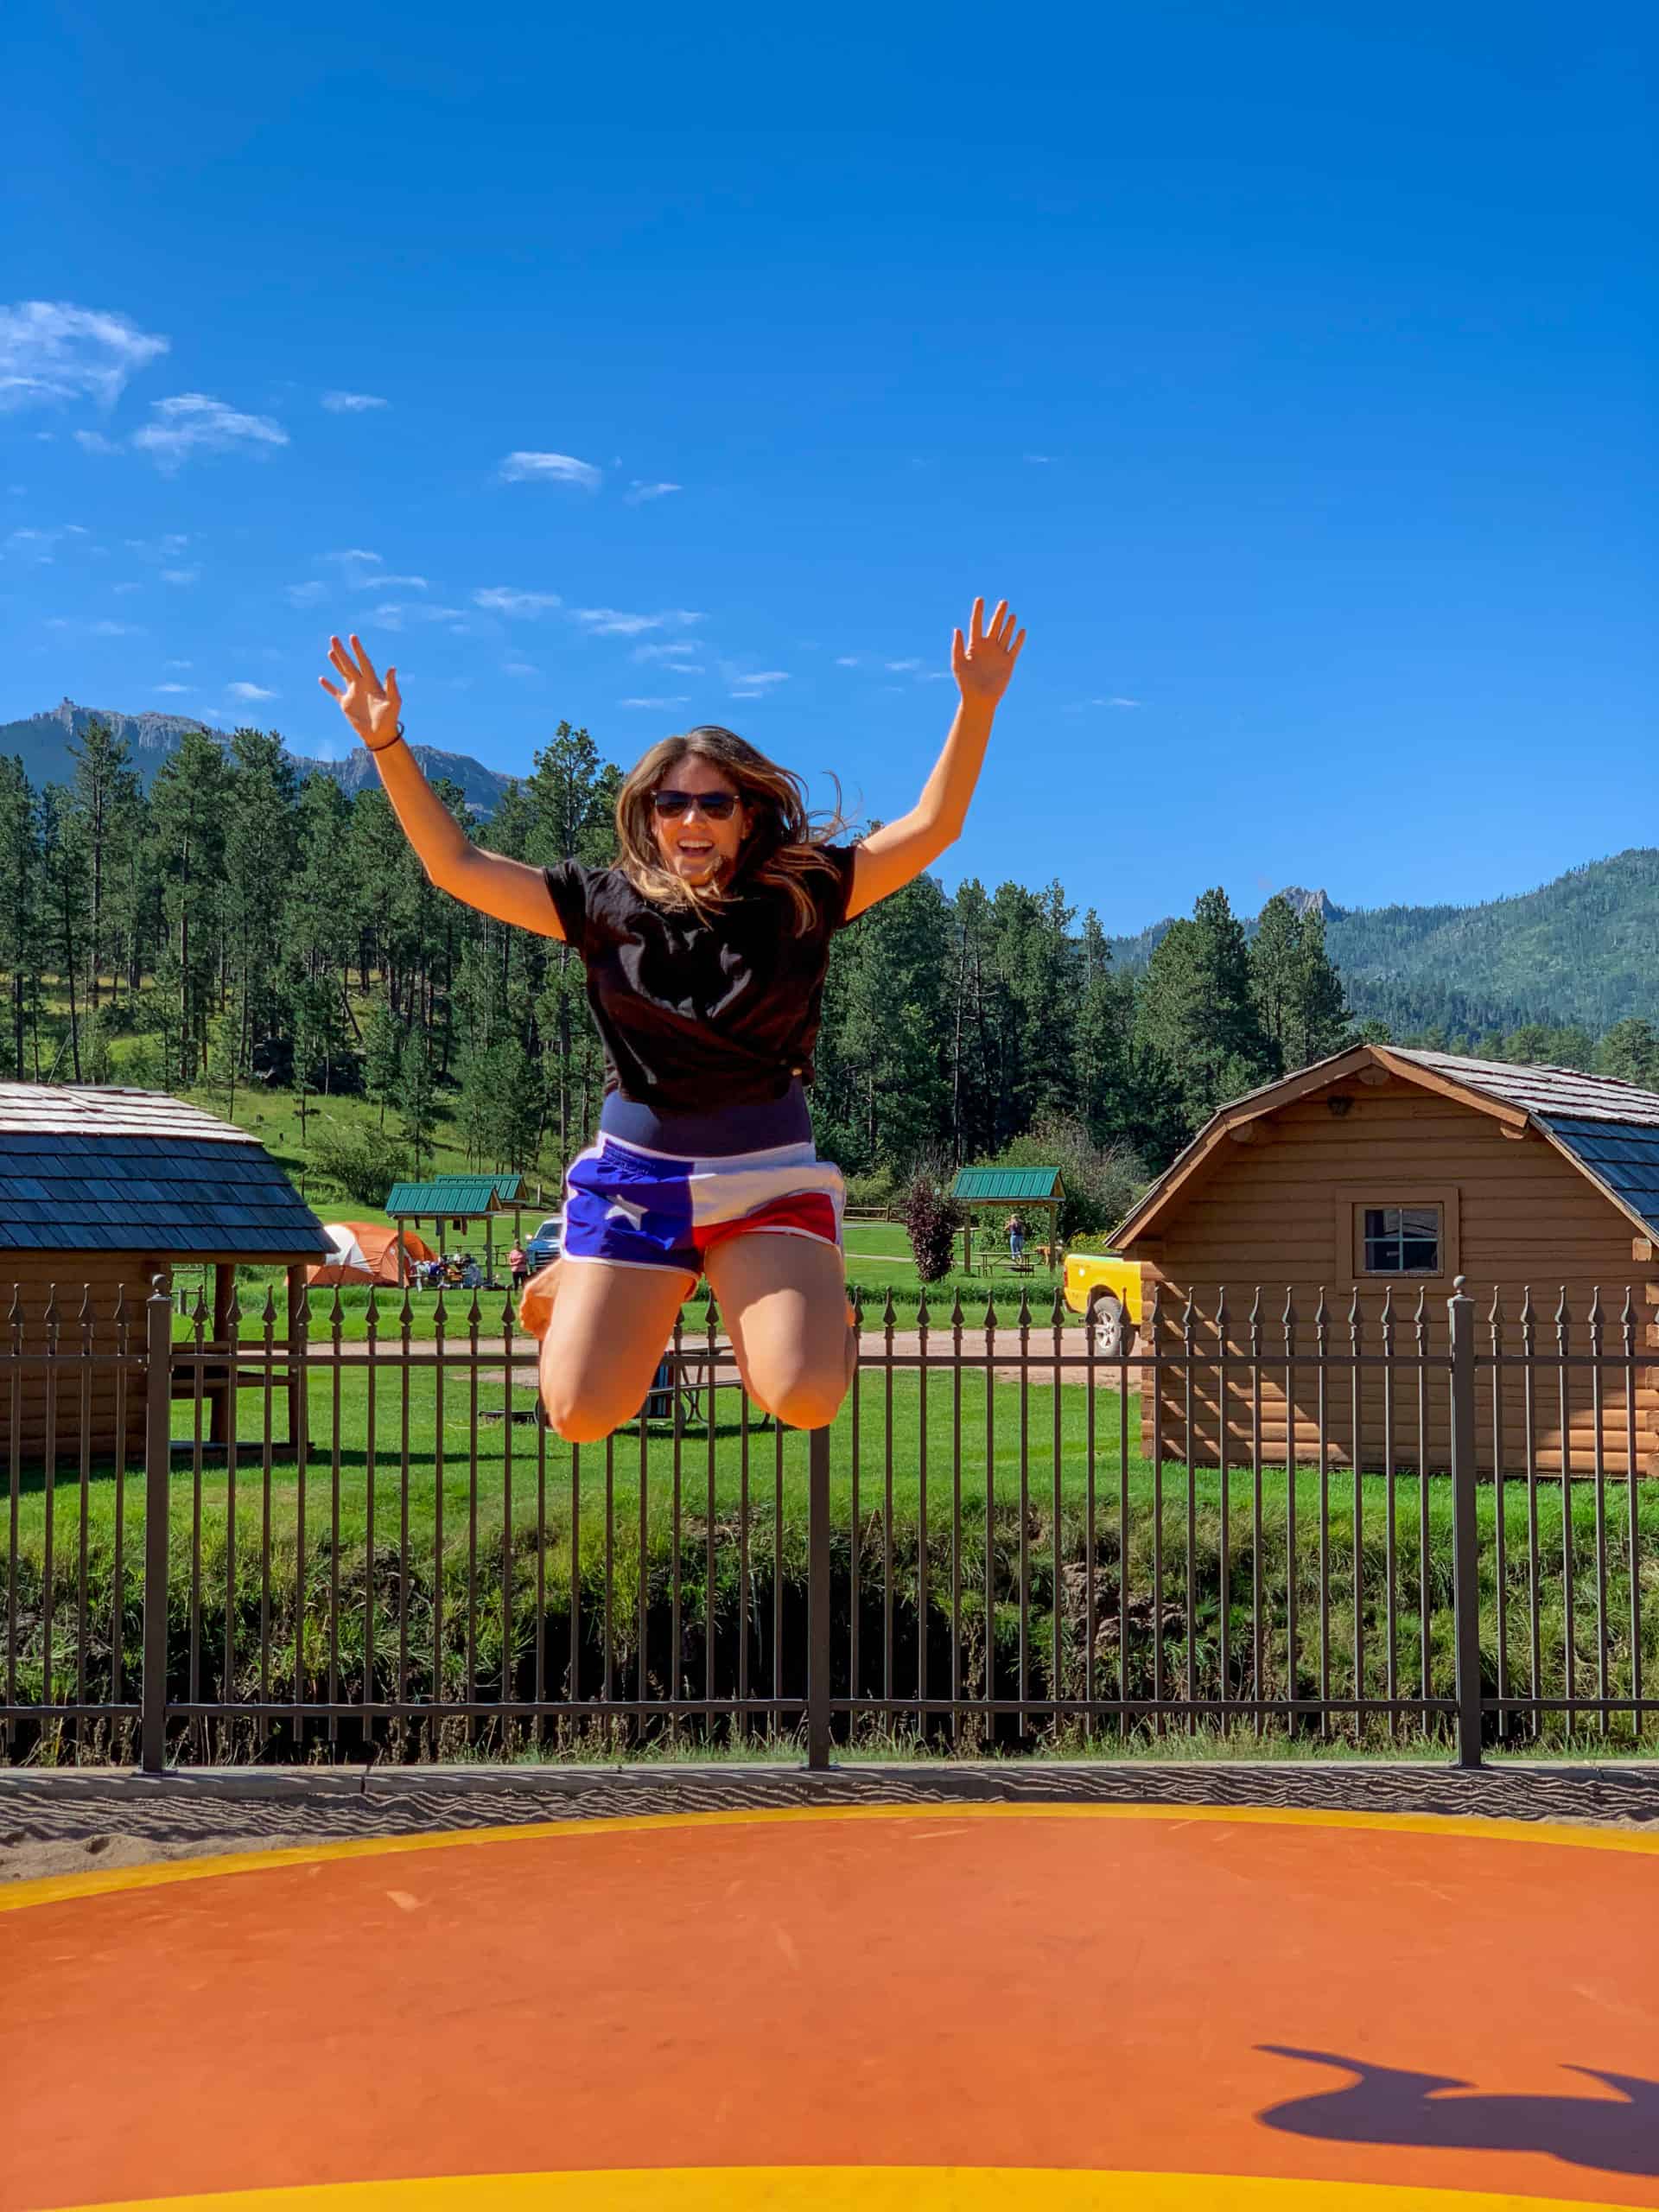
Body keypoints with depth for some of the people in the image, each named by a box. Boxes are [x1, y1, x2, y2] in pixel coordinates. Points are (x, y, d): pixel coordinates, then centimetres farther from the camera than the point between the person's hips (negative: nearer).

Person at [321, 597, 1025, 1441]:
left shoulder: (801, 896, 0)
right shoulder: (607, 905, 2)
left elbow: (929, 828, -4)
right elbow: (455, 866, 5)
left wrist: (976, 707, -15)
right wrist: (387, 743, -2)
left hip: (768, 1180, -1)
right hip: (635, 1177, 1)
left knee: (804, 1401, -19)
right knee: (582, 1415, -5)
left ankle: (818, 1287, 16)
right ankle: (579, 1278, 29)